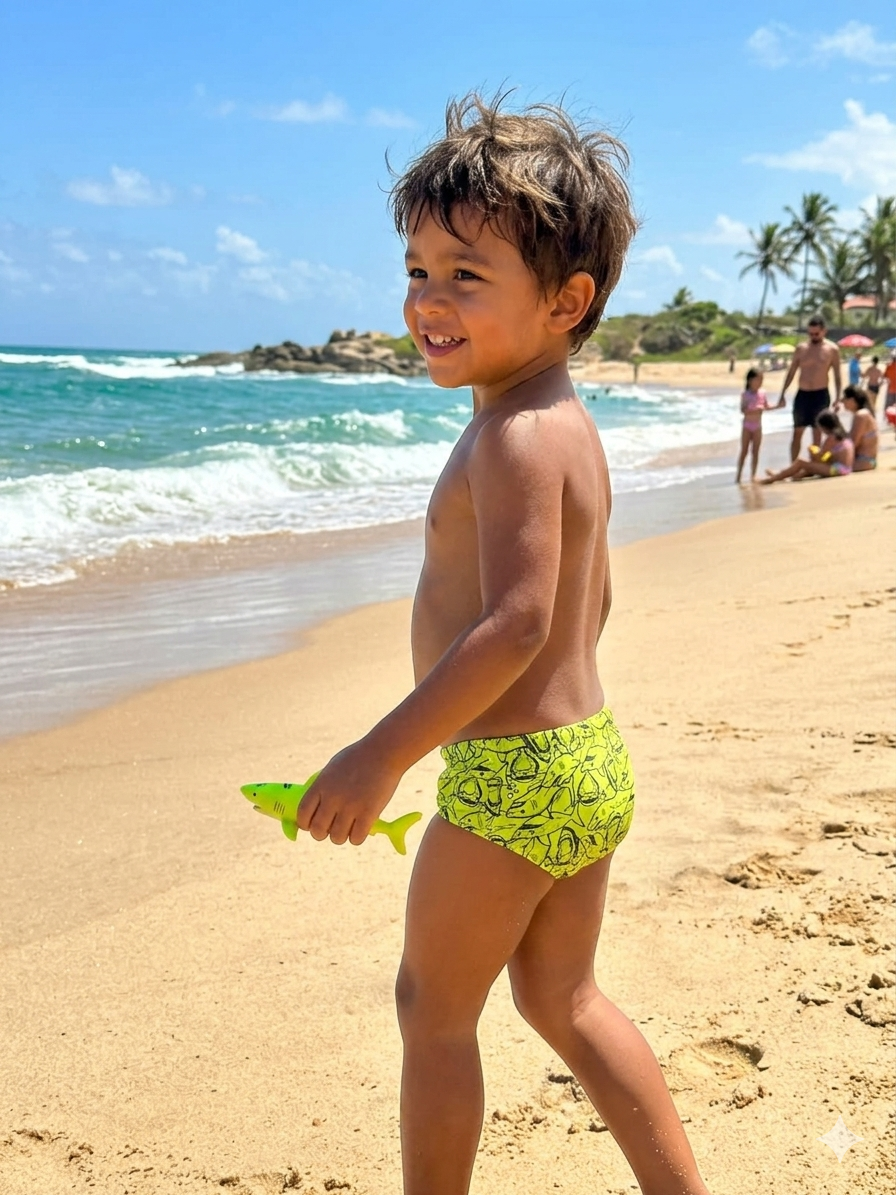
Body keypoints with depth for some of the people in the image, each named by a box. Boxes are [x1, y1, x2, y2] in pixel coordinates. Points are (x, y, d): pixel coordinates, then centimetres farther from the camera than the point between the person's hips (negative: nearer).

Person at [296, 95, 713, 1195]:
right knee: (564, 1000, 22)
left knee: (433, 1009, 10)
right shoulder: (568, 425, 9)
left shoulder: (513, 438, -21)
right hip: (587, 754, 10)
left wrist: (384, 753, -26)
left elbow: (517, 622, -29)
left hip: (508, 778, -10)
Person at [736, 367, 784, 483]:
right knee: (744, 451, -1)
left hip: (757, 426, 4)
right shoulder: (745, 394, -12)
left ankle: (753, 476, 9)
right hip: (747, 426, -4)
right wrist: (755, 409, -32)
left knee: (755, 452, 5)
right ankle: (738, 476, 5)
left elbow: (767, 407, 11)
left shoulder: (762, 393, 2)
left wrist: (777, 405, -3)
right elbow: (743, 410, -20)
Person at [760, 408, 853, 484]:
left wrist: (811, 450, 11)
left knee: (800, 463, -6)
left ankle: (773, 478, -1)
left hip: (838, 469, -10)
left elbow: (818, 457, -9)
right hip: (844, 469, 10)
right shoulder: (840, 434, 16)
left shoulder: (831, 438, -12)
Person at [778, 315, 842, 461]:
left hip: (821, 395, -3)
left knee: (817, 434, 1)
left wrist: (837, 398, -7)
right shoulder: (801, 348, 4)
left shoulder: (832, 349, -3)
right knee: (797, 433, 4)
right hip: (802, 394, 3)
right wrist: (782, 394, 6)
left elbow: (837, 376, 0)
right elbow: (791, 373, 10)